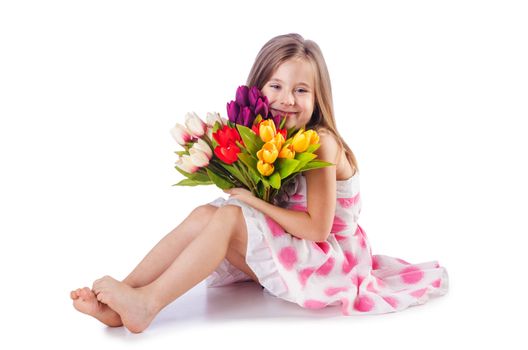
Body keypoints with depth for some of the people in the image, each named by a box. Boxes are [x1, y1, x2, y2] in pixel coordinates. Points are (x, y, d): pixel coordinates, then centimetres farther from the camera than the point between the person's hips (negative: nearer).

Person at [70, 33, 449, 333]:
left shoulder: (321, 144, -17)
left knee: (229, 218, -25)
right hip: (286, 252, 8)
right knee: (204, 215, -11)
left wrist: (254, 200, -20)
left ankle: (148, 303, -29)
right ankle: (120, 302, -20)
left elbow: (317, 228, -22)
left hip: (327, 259, -7)